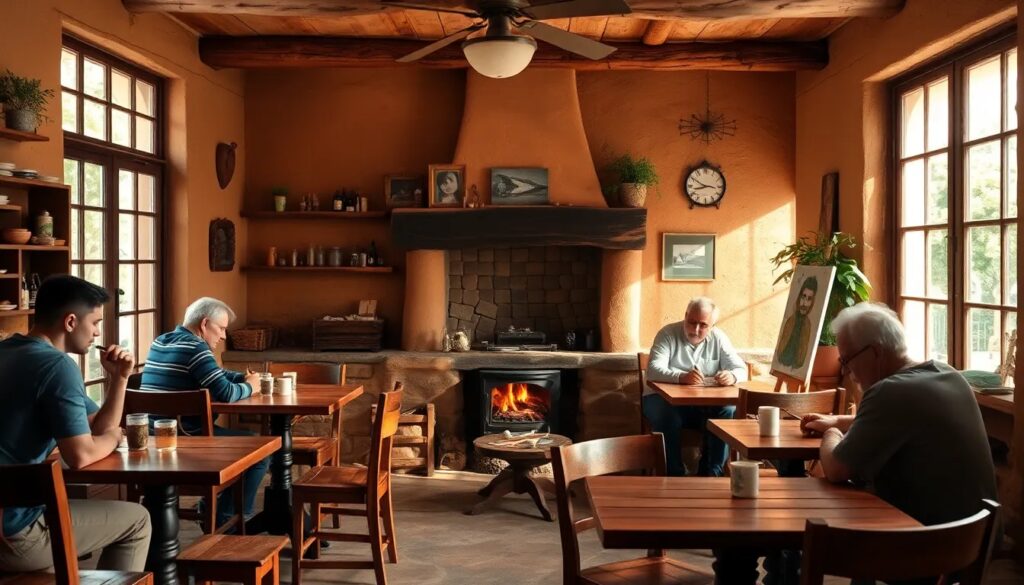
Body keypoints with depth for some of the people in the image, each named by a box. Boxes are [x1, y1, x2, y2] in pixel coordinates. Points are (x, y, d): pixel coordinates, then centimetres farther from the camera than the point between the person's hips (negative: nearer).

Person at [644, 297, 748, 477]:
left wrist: (732, 376, -28)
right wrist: (681, 377, -43)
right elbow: (653, 369, -22)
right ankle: (675, 474, -20)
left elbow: (741, 369, -1)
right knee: (667, 416, -35)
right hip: (665, 398, -3)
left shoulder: (718, 338, 3)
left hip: (704, 404, 3)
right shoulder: (668, 334, -8)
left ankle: (709, 474, -12)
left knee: (729, 412, -24)